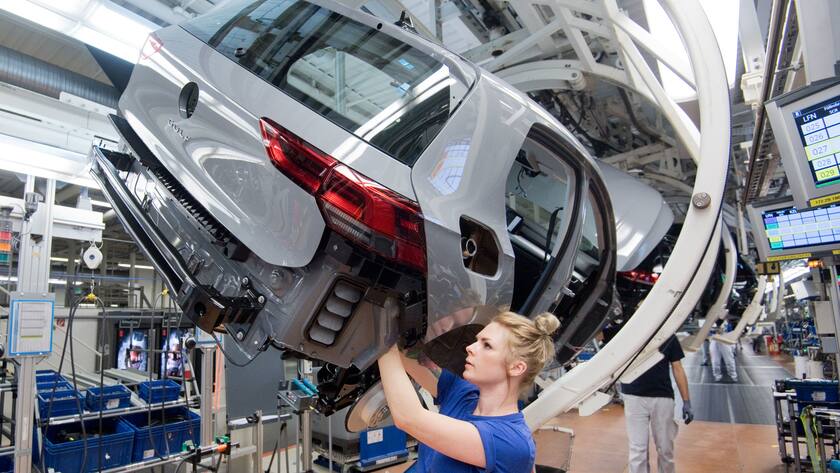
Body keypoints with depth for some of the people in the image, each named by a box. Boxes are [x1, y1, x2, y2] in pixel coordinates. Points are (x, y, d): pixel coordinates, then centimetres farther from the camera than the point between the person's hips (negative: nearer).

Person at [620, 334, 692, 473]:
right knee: (637, 449, 4)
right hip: (634, 397, -2)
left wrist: (686, 402, 2)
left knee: (665, 448, 13)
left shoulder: (668, 336, 4)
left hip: (663, 398, 2)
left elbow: (677, 368, 5)